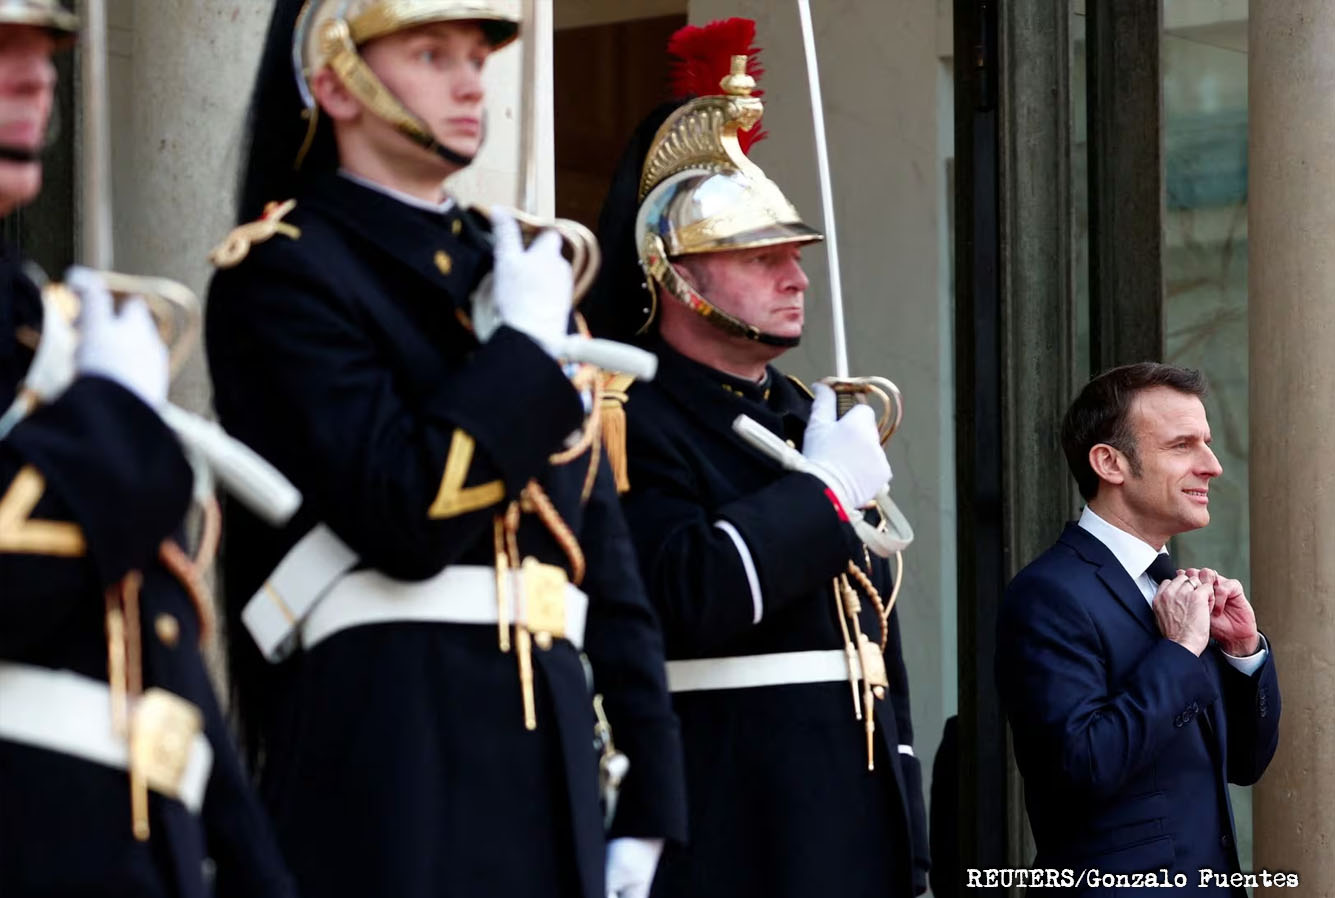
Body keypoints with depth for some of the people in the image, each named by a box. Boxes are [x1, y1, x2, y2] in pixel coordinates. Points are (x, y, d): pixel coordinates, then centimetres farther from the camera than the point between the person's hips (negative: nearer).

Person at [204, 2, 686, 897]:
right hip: (391, 751, -7)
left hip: (554, 749, 7)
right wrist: (525, 346, -7)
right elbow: (406, 519, -17)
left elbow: (604, 548, 18)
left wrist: (645, 801, 13)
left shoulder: (522, 271, 19)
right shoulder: (286, 271, -3)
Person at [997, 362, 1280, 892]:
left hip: (1214, 881, 8)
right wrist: (1179, 650, -19)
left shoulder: (1177, 589, 9)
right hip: (1117, 880, -8)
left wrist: (1244, 649, -2)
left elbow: (1244, 763, 12)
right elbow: (1082, 765, -26)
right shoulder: (1050, 594, -15)